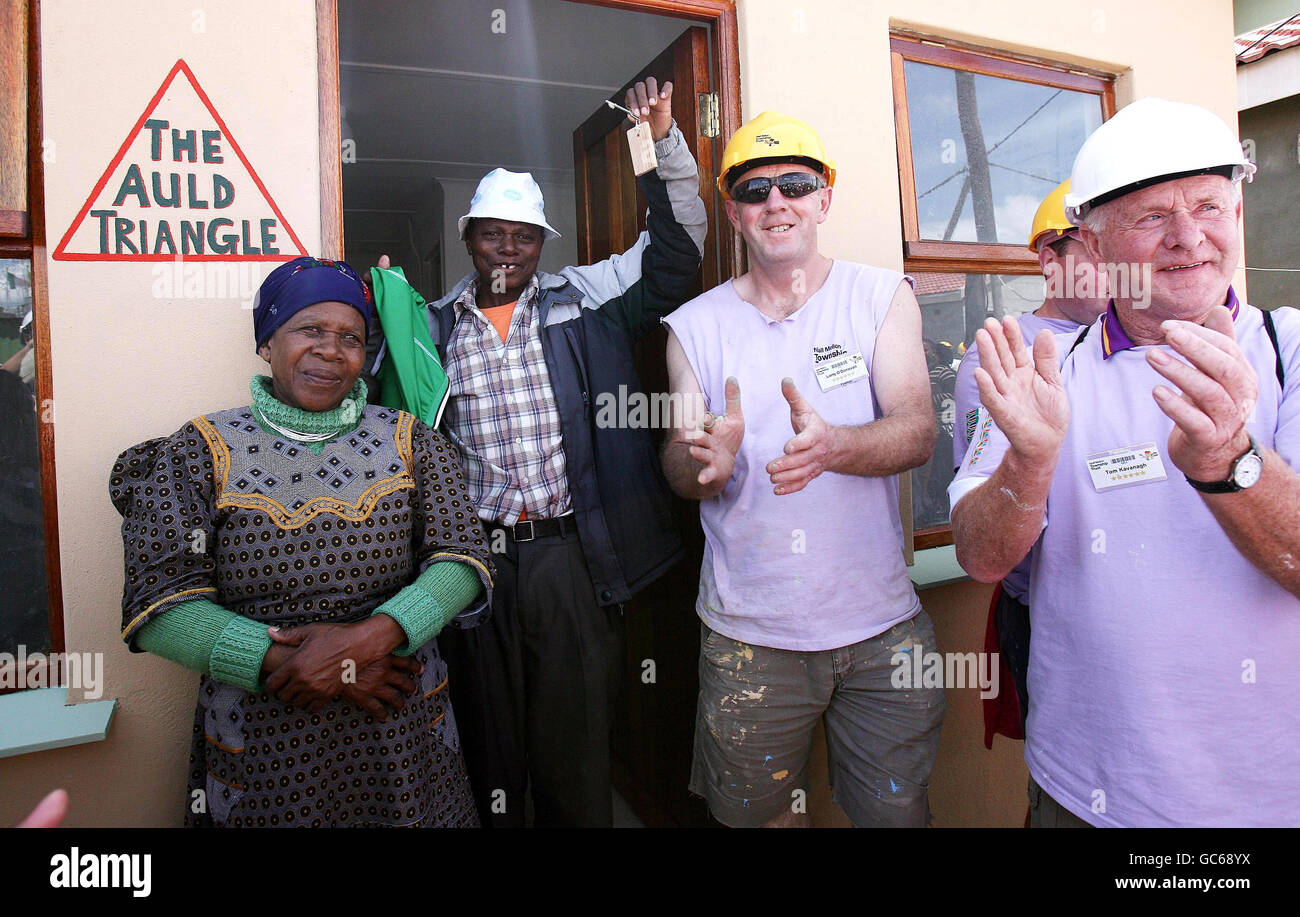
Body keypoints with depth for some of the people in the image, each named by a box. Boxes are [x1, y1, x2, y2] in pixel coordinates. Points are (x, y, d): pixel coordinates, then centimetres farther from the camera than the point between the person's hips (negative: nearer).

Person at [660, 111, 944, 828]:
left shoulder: (881, 296, 0)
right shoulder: (695, 325, 2)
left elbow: (918, 433, -10)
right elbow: (678, 469, 0)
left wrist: (831, 446, -32)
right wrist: (707, 460, -24)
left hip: (882, 627, 0)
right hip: (747, 635, 1)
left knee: (897, 810, 14)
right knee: (756, 815, 16)